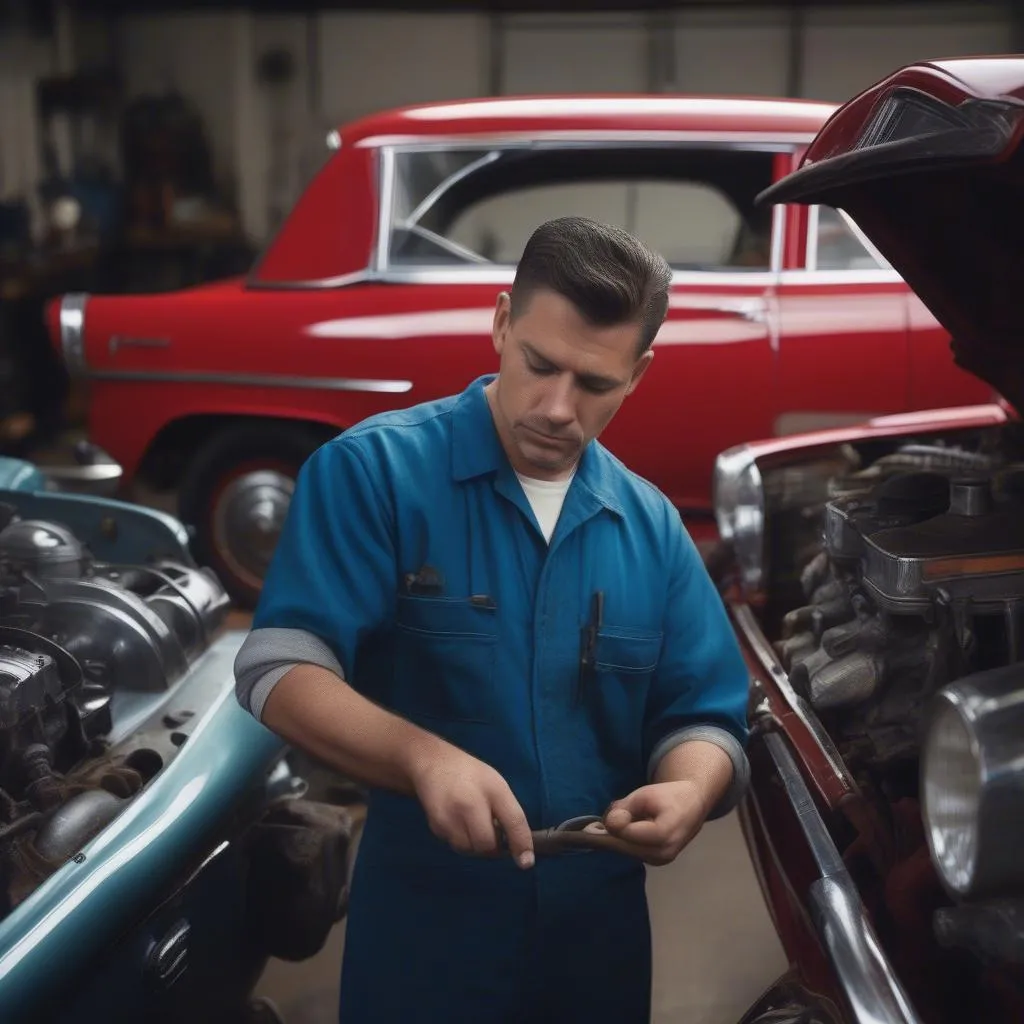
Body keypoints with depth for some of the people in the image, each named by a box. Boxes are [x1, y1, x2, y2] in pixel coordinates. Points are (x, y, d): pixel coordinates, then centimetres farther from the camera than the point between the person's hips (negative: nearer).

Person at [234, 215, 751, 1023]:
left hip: (599, 936, 4)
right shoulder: (372, 470, -10)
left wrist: (687, 790, -19)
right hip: (420, 933, -4)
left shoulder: (653, 529, 4)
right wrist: (423, 758, -34)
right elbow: (279, 670, -18)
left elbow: (704, 720, 5)